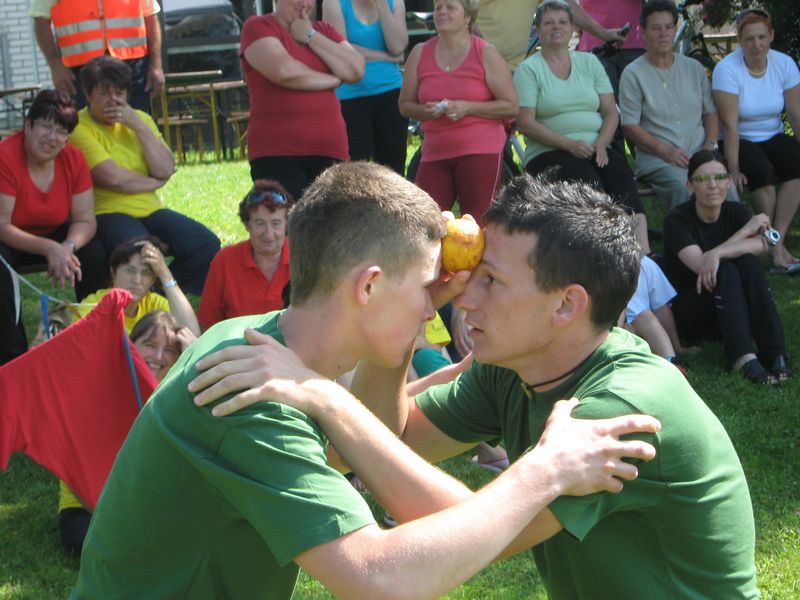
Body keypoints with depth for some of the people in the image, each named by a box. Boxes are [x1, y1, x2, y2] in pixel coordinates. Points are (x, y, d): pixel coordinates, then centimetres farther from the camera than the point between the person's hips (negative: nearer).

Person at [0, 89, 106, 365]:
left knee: (96, 254, -22)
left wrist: (67, 248, -34)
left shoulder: (73, 159, -12)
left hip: (52, 236, 4)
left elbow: (85, 220, -11)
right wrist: (49, 249, -39)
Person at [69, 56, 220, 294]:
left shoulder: (140, 119, 14)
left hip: (150, 211, 7)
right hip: (108, 214, -6)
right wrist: (155, 182, 0)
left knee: (207, 245, -16)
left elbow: (166, 170, 1)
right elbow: (113, 178, -17)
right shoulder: (80, 129, -6)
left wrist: (138, 125, -6)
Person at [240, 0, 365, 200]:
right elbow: (284, 71, -14)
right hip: (277, 154, -4)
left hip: (329, 151, 5)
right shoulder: (257, 27, 3)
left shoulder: (324, 31, 19)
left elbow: (356, 70, 3)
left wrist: (311, 36, 0)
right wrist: (332, 80, 2)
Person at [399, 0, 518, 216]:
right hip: (435, 154, 3)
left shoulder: (486, 54, 1)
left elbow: (511, 106, -1)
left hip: (480, 151, -3)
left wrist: (467, 107, -12)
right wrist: (425, 111, -8)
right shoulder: (419, 53, 10)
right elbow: (405, 105, 14)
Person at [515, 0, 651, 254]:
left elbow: (611, 112, 13)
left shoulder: (589, 62, 17)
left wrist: (601, 144, -8)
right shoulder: (529, 69, 4)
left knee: (620, 171, -28)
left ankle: (643, 253, -41)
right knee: (586, 177, -34)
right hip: (548, 153, -3)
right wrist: (570, 144, -15)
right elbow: (525, 122, -6)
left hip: (596, 150, 3)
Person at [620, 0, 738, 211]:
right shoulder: (633, 74, 2)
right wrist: (665, 150, -15)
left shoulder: (694, 68, 17)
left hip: (700, 153, 3)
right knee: (683, 187, -35)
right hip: (656, 159, -3)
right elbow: (630, 126, -3)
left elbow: (711, 112, 19)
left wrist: (710, 144, 0)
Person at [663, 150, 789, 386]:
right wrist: (746, 230, -19)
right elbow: (700, 264, -28)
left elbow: (763, 244, -21)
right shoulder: (677, 221, -13)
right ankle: (743, 358, -45)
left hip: (731, 312, 4)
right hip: (687, 313, -4)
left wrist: (717, 253, -37)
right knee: (726, 271, -30)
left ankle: (774, 354, -34)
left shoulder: (735, 212, 0)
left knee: (747, 261, -24)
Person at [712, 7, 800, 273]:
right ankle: (776, 246, -15)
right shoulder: (727, 69, -15)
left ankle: (776, 242, -25)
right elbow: (731, 124, -20)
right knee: (762, 171, -33)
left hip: (773, 138, 4)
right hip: (740, 141, -4)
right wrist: (734, 170, -24)